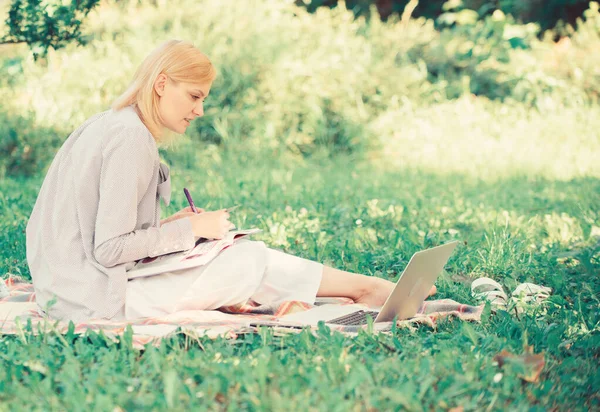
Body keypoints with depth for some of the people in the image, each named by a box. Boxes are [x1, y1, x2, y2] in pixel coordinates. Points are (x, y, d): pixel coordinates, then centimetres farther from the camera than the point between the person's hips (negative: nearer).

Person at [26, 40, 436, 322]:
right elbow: (110, 249, -22)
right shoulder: (132, 138, -17)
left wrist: (169, 227, 6)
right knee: (252, 260, -4)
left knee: (238, 251, 11)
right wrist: (190, 229, -11)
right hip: (98, 298, -9)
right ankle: (369, 290, 11)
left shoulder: (105, 127, 12)